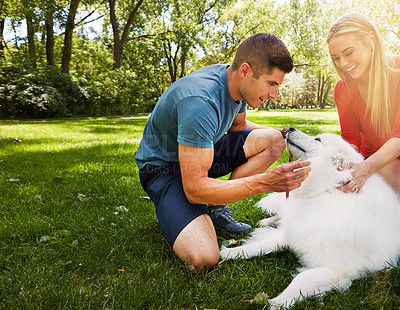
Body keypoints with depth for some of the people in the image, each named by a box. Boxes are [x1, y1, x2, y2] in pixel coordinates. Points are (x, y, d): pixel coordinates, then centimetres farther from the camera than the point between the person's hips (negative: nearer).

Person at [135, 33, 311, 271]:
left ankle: (215, 208, -3)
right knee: (204, 259, -27)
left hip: (202, 151, 8)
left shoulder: (236, 81, -7)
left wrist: (282, 135, -1)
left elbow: (237, 125, 15)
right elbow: (194, 189, -34)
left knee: (273, 140, -8)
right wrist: (265, 182, -39)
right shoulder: (199, 103, -34)